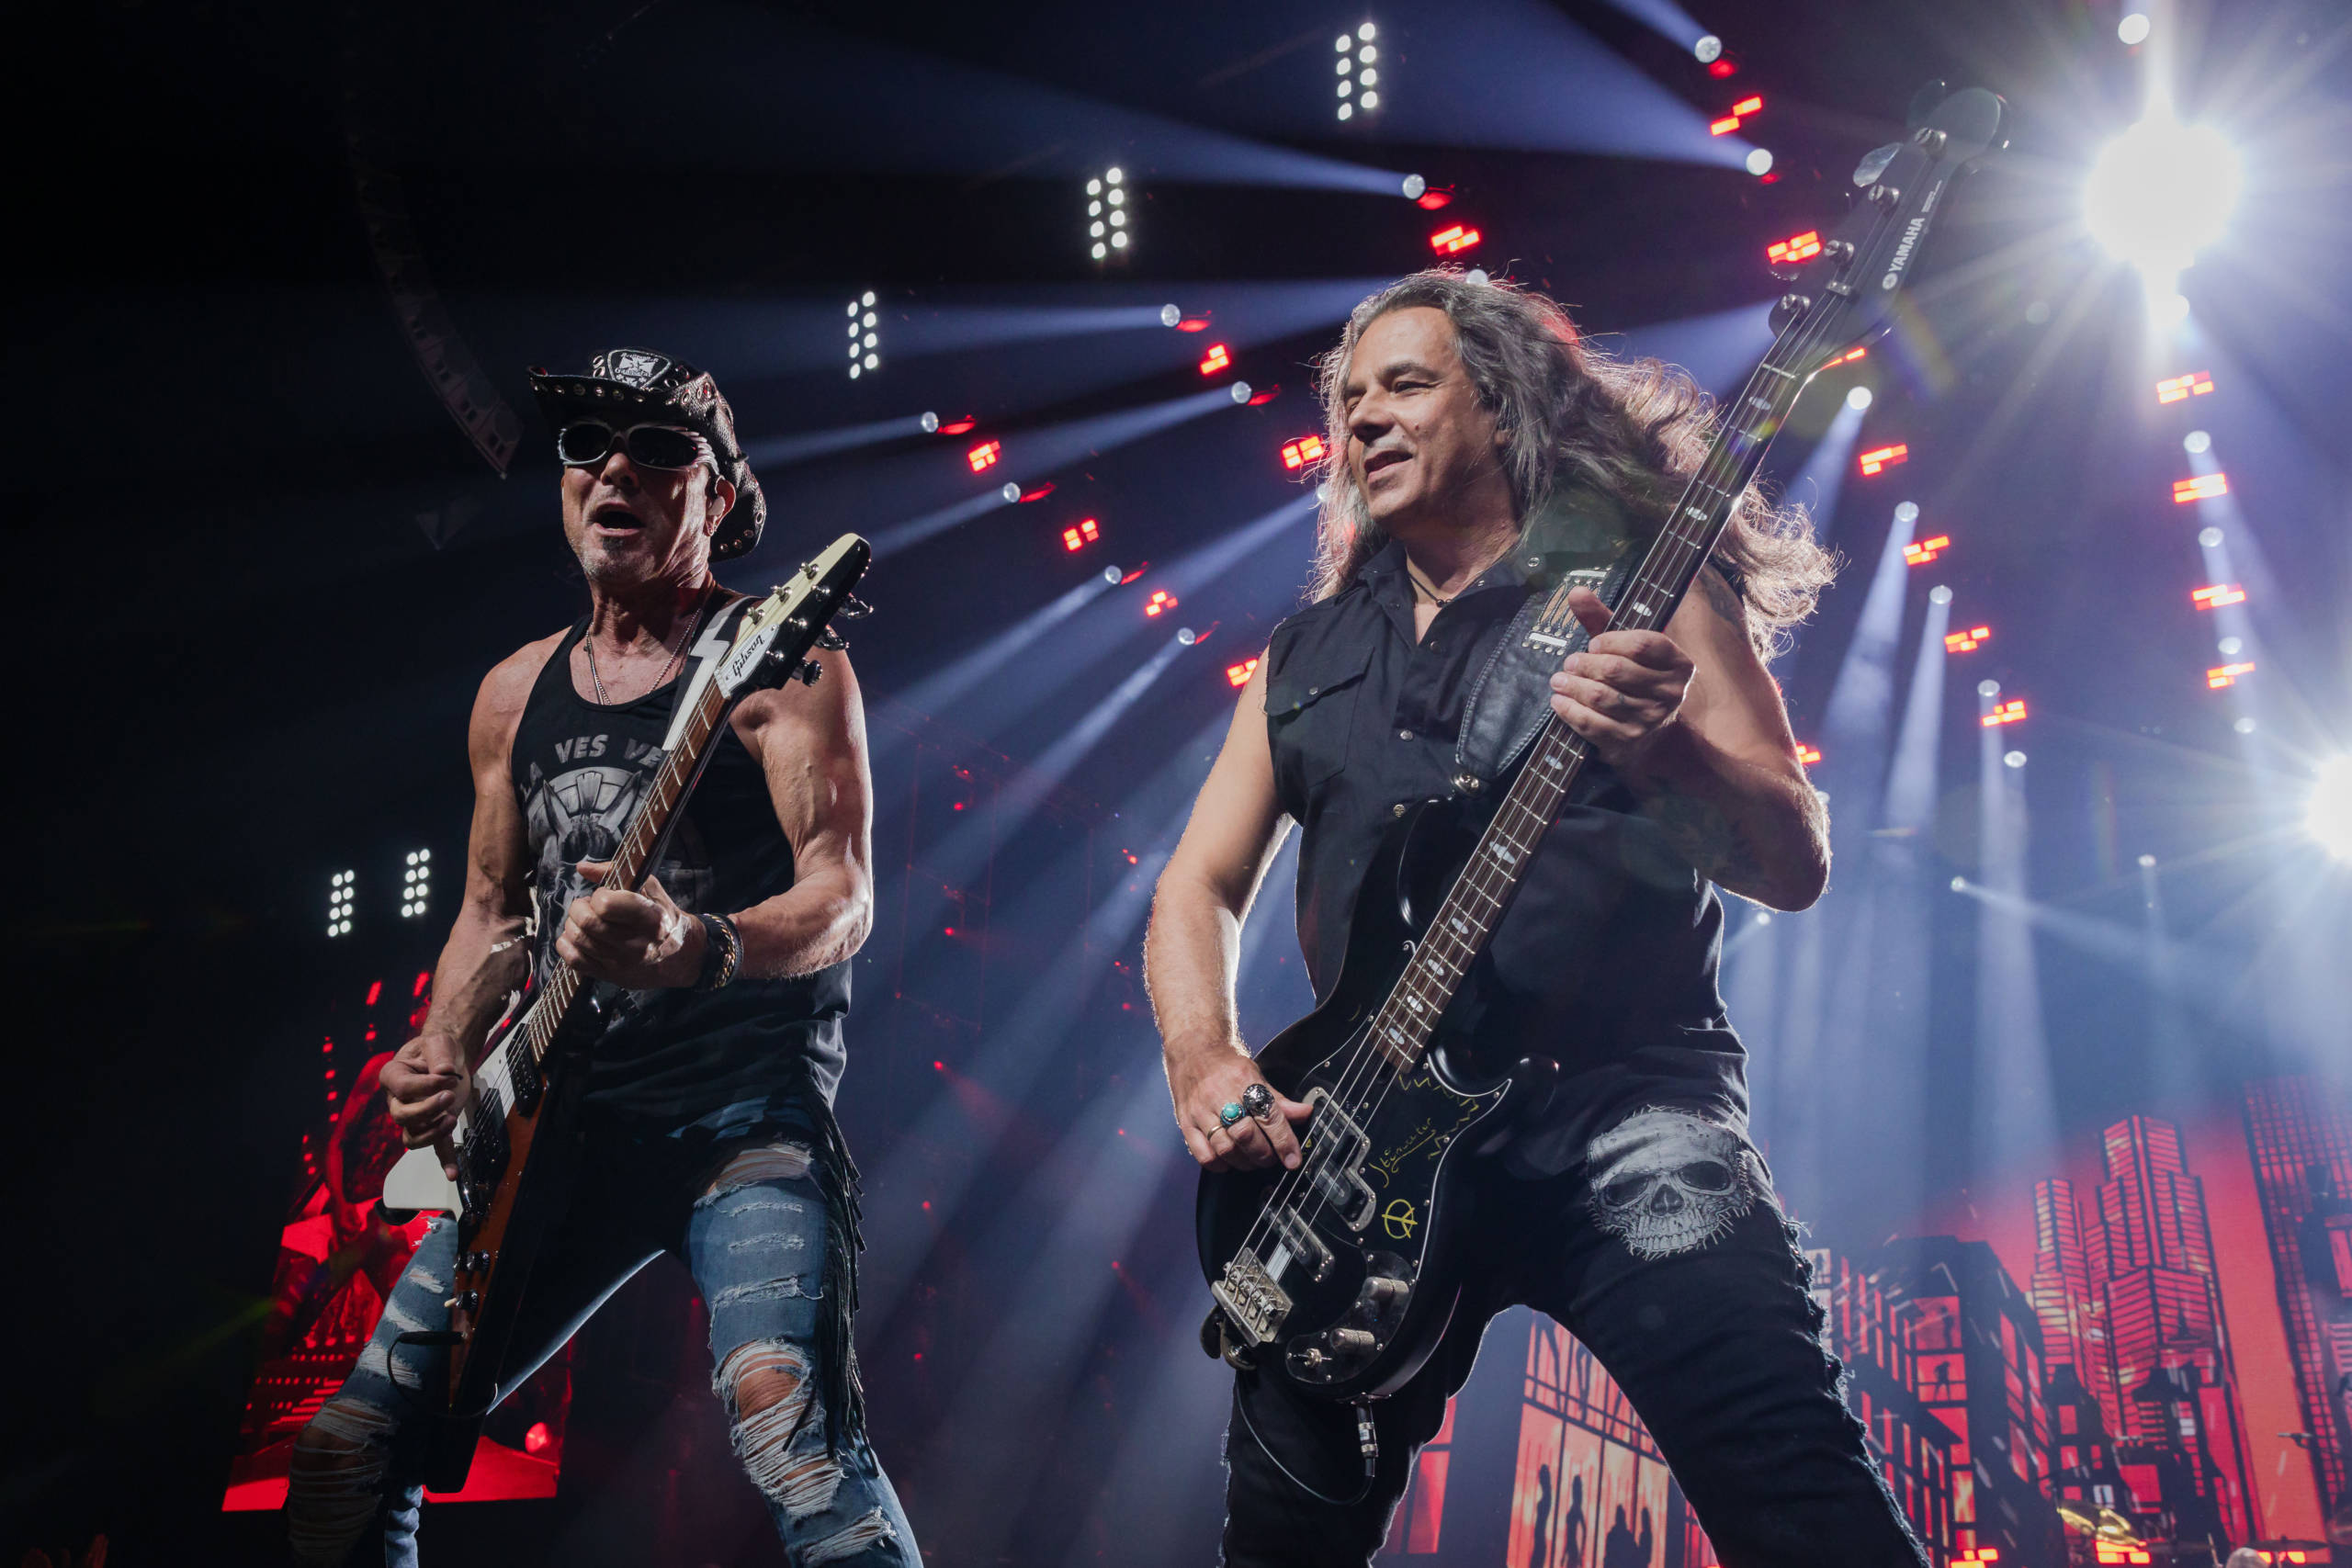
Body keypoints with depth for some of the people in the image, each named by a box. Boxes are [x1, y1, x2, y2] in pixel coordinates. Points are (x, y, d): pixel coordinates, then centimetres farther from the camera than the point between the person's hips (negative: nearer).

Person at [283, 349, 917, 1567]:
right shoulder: (515, 692, 15)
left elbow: (843, 901, -13)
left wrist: (696, 951, -33)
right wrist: (442, 1059, 5)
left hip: (746, 1111, -6)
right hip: (555, 1121, 6)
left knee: (793, 1430, -28)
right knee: (344, 1453, 3)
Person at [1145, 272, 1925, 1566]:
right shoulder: (1304, 656, 18)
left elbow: (1798, 864, -3)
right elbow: (1198, 889, 17)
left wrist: (1663, 748, -24)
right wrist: (1203, 1060, -4)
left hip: (1622, 1093, -4)